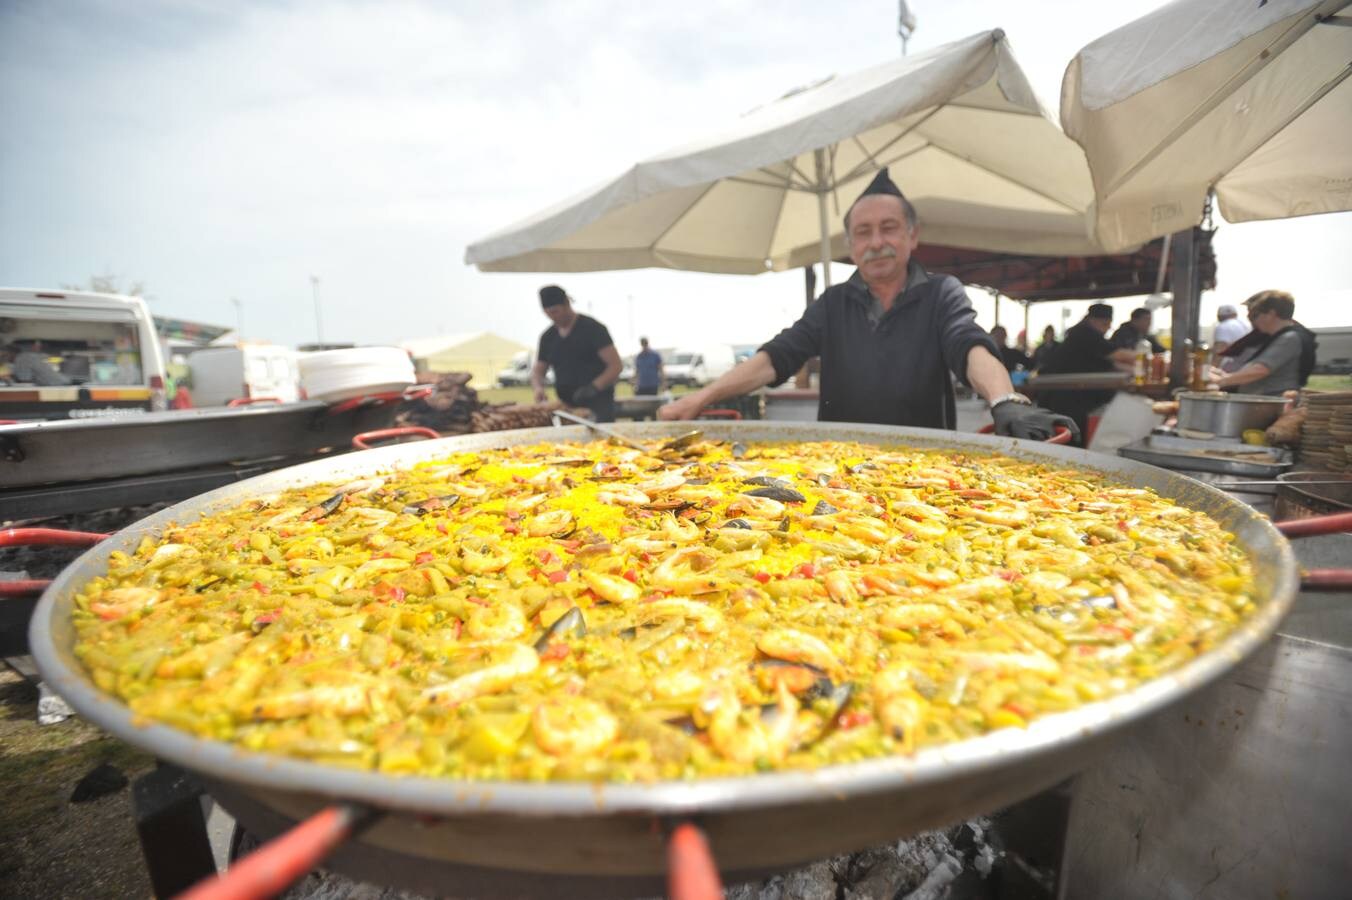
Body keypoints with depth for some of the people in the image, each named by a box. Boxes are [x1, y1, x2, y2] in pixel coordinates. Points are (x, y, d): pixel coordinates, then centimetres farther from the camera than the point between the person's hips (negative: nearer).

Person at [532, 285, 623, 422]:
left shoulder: (592, 328, -5)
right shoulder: (548, 337, 11)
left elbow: (616, 365, -10)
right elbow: (537, 371, 17)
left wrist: (594, 387, -24)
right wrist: (538, 388, -7)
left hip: (598, 403, -5)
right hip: (567, 405, 5)